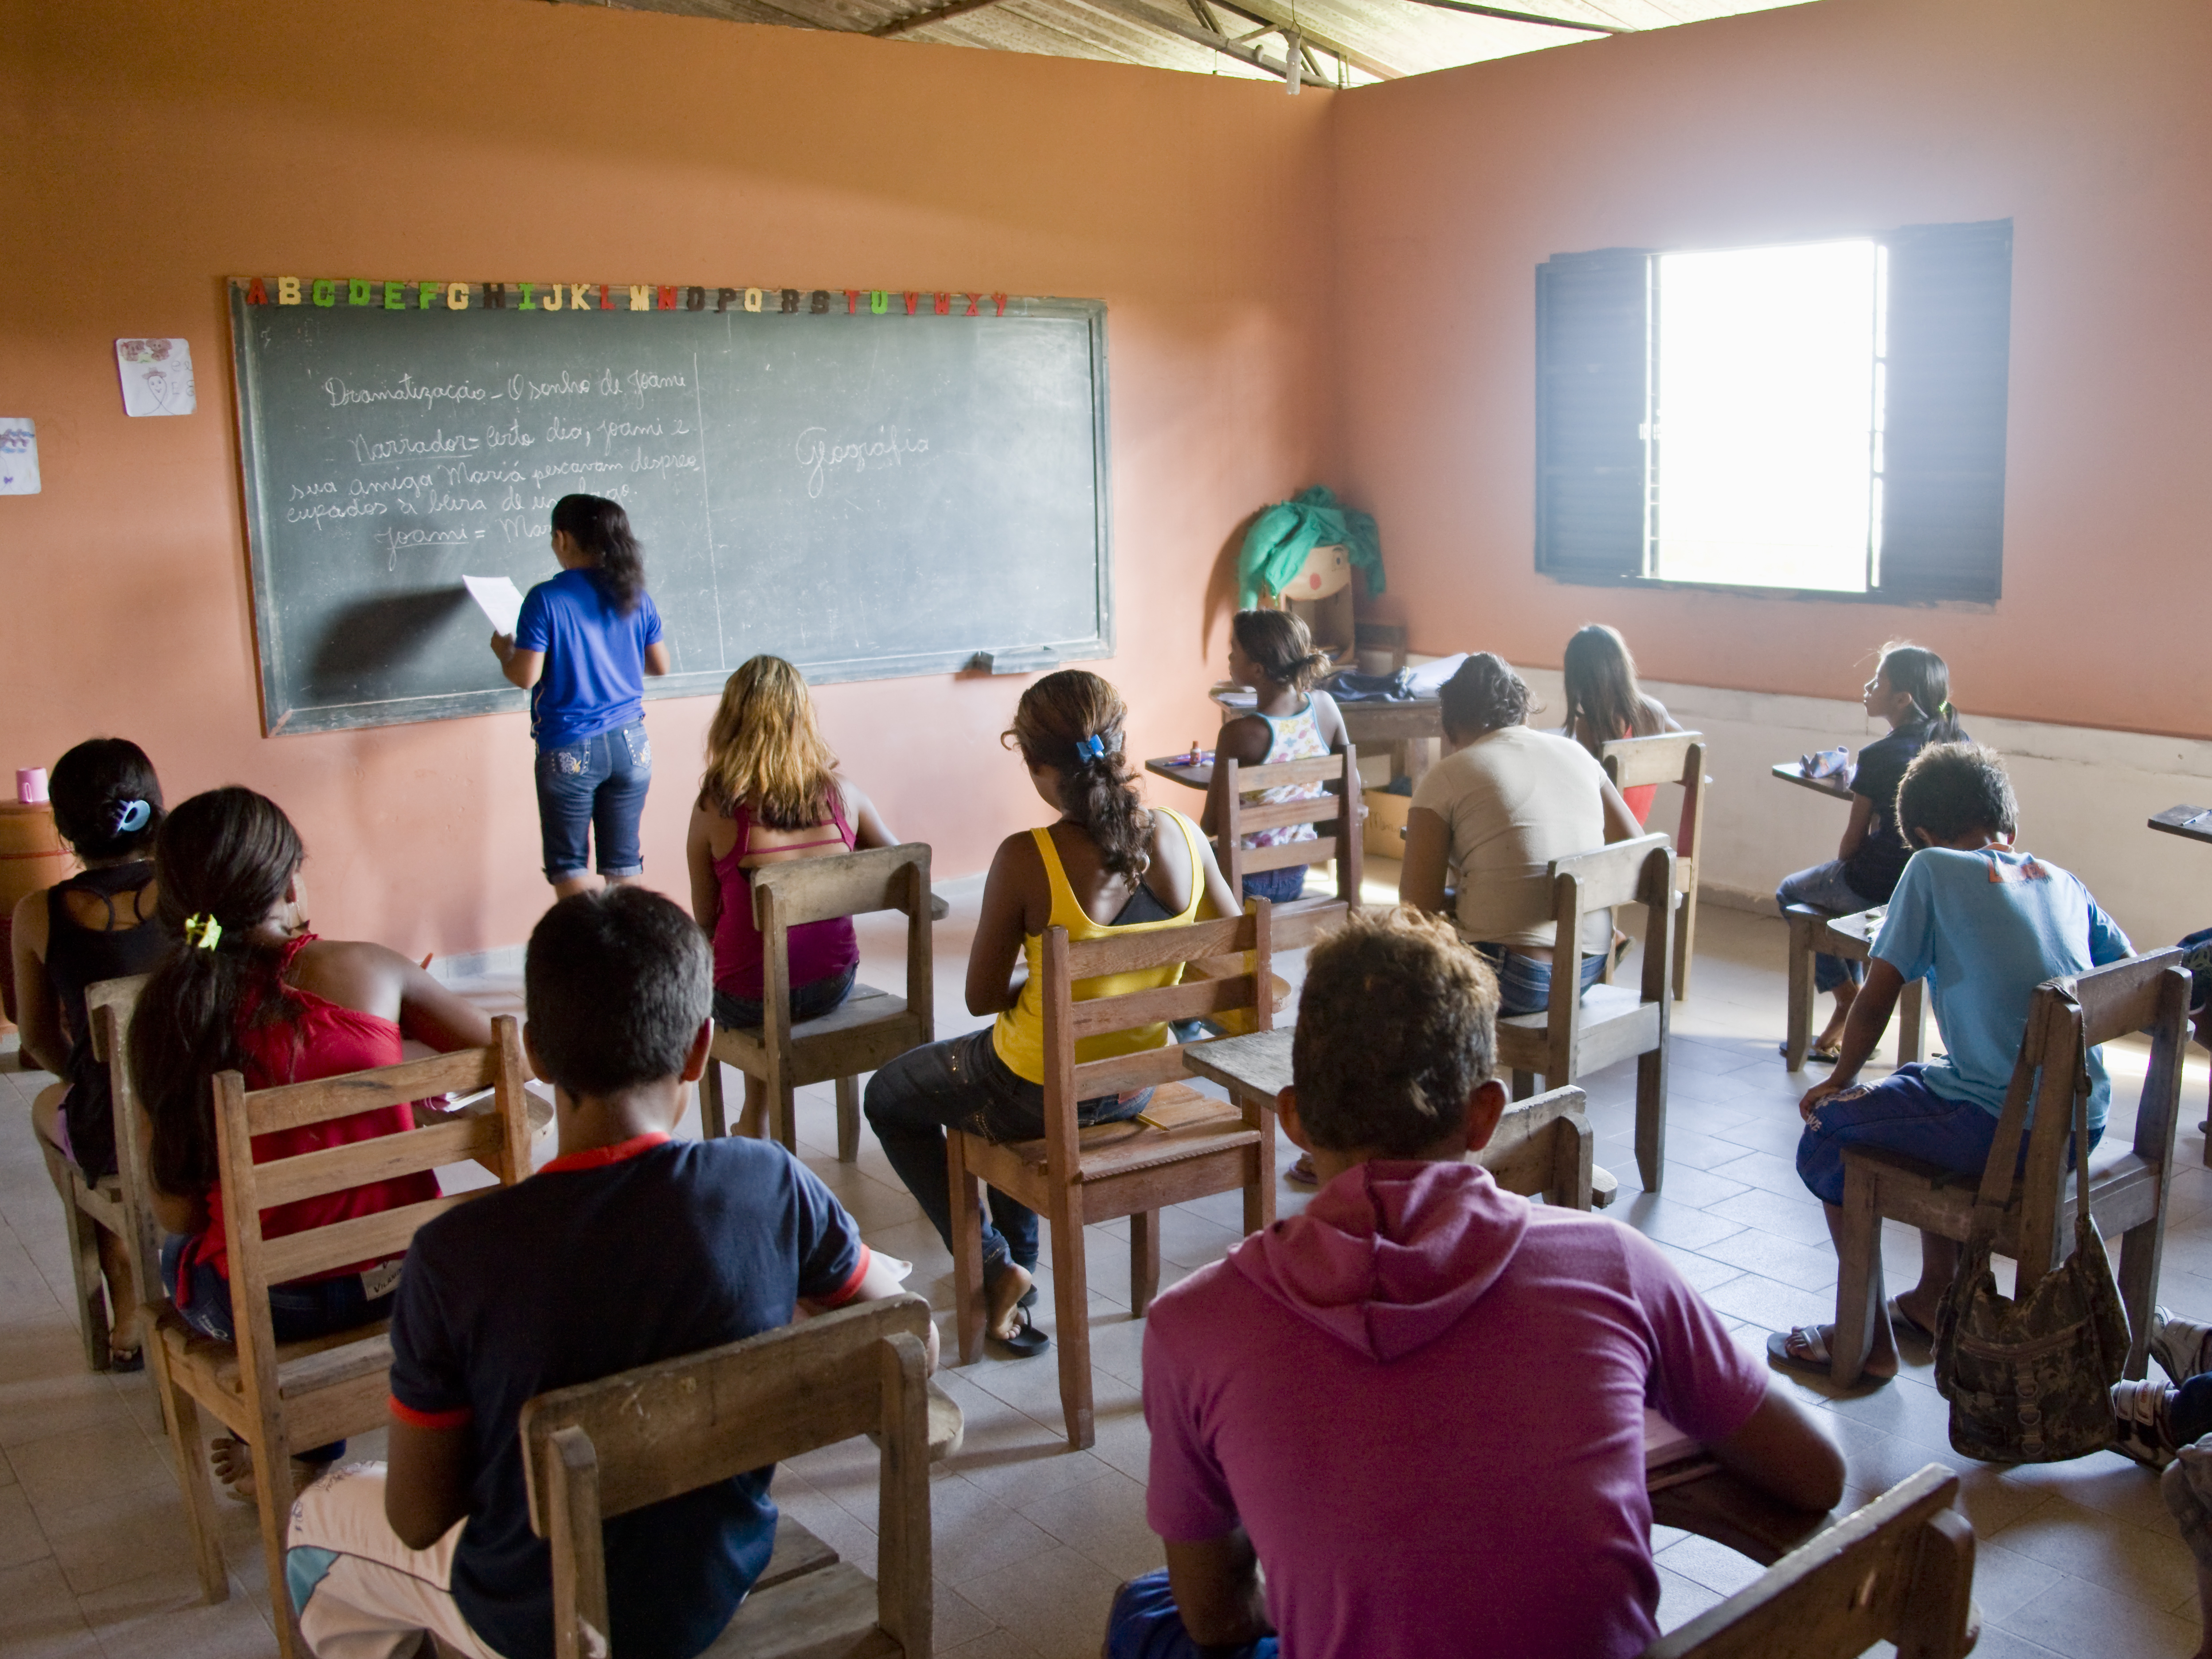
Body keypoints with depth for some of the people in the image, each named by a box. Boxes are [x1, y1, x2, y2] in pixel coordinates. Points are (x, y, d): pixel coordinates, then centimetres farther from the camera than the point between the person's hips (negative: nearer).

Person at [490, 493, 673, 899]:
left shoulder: (545, 599, -12)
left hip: (569, 750, -4)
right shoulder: (634, 597, 2)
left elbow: (526, 676, -13)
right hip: (629, 744, 4)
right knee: (624, 860, 11)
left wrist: (503, 651, 8)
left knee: (568, 864, 7)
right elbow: (660, 664, 12)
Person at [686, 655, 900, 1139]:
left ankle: (755, 1122, 42)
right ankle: (754, 1119, 40)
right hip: (832, 986, 3)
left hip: (749, 1002, -3)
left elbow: (705, 918, -5)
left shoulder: (715, 809, -17)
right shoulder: (842, 796, -9)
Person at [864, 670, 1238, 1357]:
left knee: (888, 1097, 24)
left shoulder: (1025, 860, -26)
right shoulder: (1182, 837, -13)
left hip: (1042, 1096, -5)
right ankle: (1020, 1258, 45)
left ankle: (995, 1268, 20)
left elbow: (983, 997, -15)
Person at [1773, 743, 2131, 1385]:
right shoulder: (2063, 881, 11)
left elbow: (1877, 998, -6)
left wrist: (1840, 1081, 10)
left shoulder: (1932, 870, -4)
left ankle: (1870, 1340, 16)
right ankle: (1934, 1298, 40)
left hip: (2004, 1132, -7)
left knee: (1826, 1131, 12)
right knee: (1921, 1085, 33)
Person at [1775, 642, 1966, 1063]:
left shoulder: (1879, 757, -19)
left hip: (1880, 887, -7)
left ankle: (1849, 1000, 22)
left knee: (1790, 892, 22)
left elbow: (1853, 842, -10)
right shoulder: (1960, 743, -2)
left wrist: (1842, 867, 12)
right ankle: (1857, 1013, 33)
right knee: (1844, 884, 35)